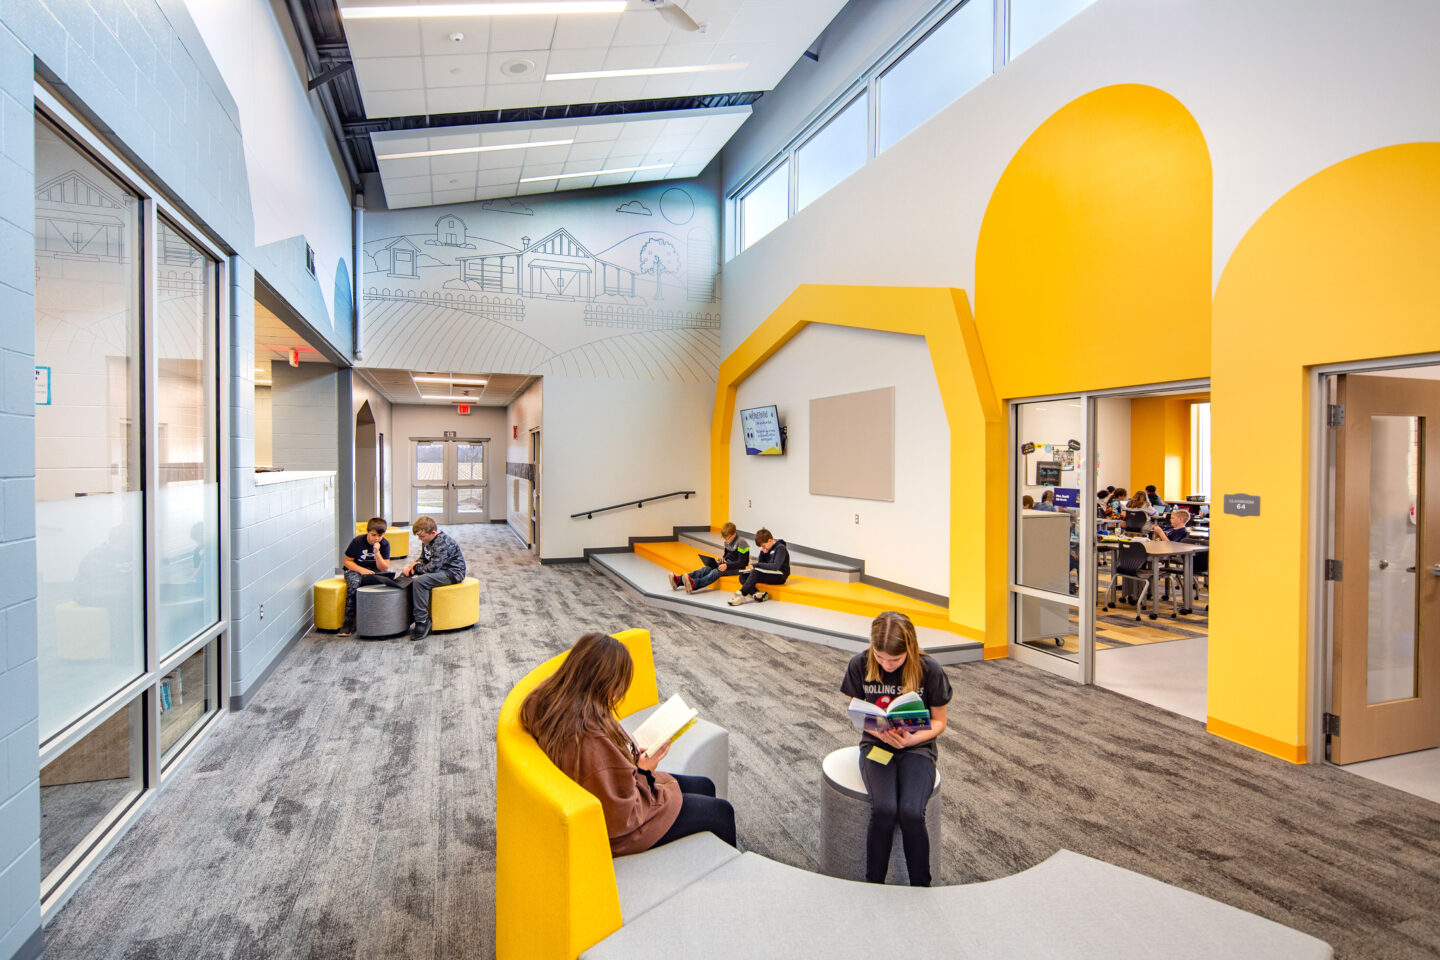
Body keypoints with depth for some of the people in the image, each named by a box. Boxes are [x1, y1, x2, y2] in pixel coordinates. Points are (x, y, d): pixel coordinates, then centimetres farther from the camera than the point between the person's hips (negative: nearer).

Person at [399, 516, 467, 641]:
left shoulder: (443, 542, -24)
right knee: (404, 575, 8)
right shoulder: (429, 540, 7)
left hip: (452, 573, -11)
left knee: (419, 581, -30)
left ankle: (422, 623, -24)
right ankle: (409, 614, 11)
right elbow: (423, 559, 19)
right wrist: (415, 564, -4)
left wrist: (416, 568, -12)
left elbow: (433, 567, -27)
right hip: (438, 569, 11)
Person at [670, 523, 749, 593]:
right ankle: (679, 580, -35)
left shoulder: (741, 543, -15)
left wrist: (727, 566, -29)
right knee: (706, 569, -17)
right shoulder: (728, 542, 11)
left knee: (716, 572, -34)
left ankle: (694, 584, -60)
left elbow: (741, 563, -19)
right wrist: (723, 558, 3)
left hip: (737, 568, -8)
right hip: (727, 563, 8)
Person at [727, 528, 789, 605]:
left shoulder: (780, 548, -13)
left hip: (780, 576, -9)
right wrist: (763, 553, -6)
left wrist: (756, 565, -22)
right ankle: (758, 593, -30)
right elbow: (760, 563, 14)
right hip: (769, 573, 9)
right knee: (743, 577, -11)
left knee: (755, 573, -32)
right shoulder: (766, 548, 11)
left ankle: (741, 595, -30)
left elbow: (775, 566, -24)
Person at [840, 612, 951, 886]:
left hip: (917, 747, 0)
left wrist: (914, 738, -21)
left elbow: (939, 721, -1)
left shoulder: (930, 670, -14)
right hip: (876, 744, 1)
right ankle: (873, 884, -4)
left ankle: (921, 888, -1)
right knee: (884, 809, -26)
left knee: (911, 812, -25)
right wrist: (877, 730, -18)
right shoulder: (860, 665, -10)